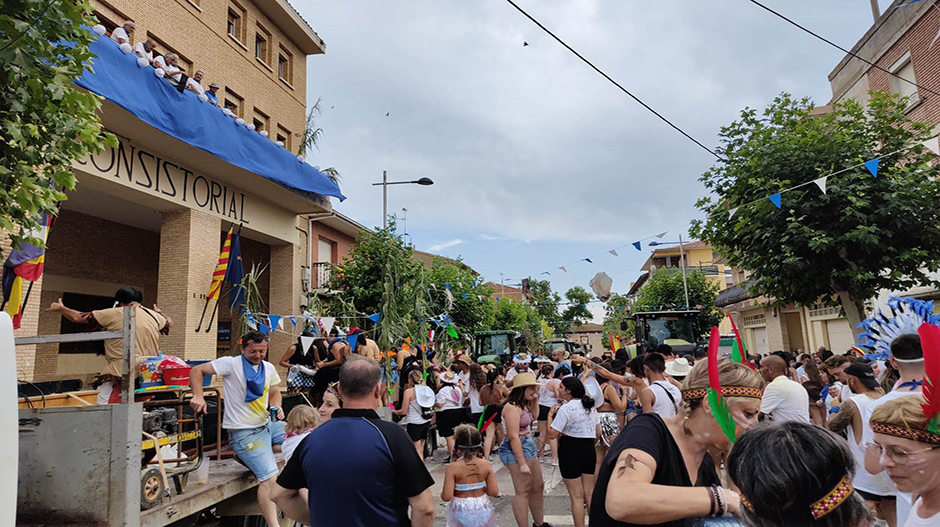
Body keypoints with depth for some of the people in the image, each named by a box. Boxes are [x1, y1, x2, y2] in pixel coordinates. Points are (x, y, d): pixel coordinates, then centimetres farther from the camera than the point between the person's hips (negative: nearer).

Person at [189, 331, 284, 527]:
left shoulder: (269, 368, 7)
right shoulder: (231, 364, -11)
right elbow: (196, 371, -11)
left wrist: (277, 407, -1)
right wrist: (198, 396, -24)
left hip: (268, 424, 8)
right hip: (245, 433, -7)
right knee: (270, 478, -16)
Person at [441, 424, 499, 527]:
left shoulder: (452, 468, -15)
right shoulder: (485, 464, -6)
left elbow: (446, 497, -18)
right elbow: (494, 492, -5)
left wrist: (443, 490, 3)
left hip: (461, 512, -2)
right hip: (482, 510, 3)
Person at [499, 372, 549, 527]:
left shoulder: (523, 404, 10)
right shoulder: (512, 407, -20)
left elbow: (534, 417, 31)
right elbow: (513, 437, -23)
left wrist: (535, 400, 15)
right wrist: (522, 463, -22)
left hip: (528, 447, 11)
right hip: (516, 449, -11)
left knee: (538, 487, 18)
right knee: (523, 491, -4)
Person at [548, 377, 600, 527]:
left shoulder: (565, 409, -16)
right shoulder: (591, 406, 6)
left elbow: (552, 434, -18)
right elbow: (598, 433, 10)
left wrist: (550, 415, -5)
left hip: (570, 450, -7)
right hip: (589, 450, 7)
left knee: (576, 495, 4)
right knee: (589, 491, 17)